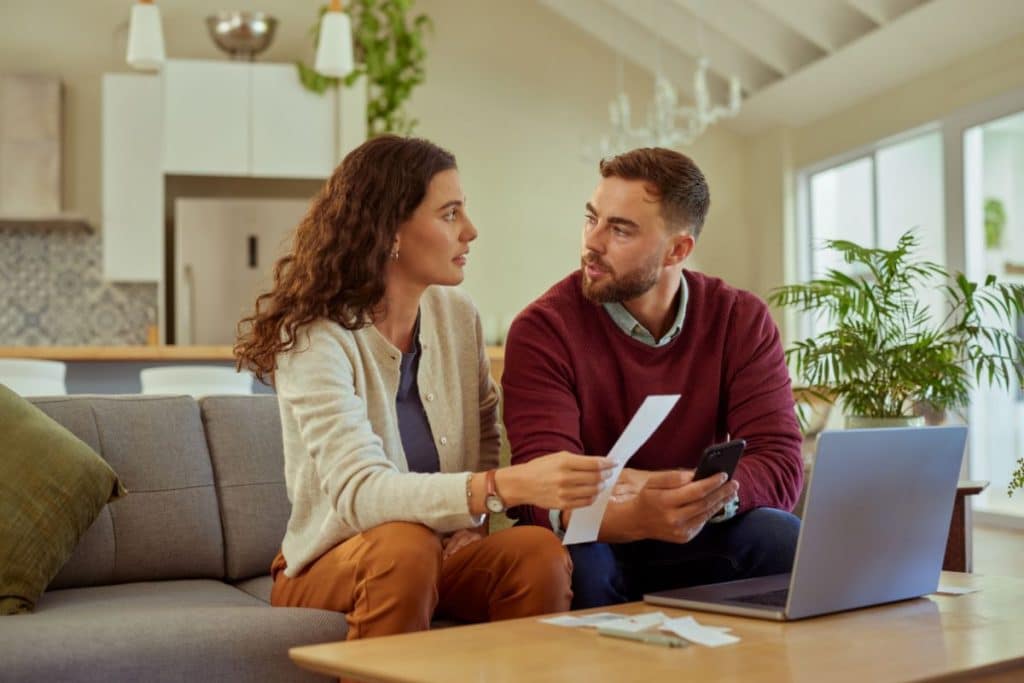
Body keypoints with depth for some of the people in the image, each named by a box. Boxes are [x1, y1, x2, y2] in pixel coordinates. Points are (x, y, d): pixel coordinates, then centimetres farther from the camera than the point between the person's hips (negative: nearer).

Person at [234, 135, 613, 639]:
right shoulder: (315, 339, -20)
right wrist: (506, 486, -45)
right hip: (331, 566, -4)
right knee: (404, 545, -36)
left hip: (443, 556, 5)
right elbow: (357, 493, -33)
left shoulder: (457, 316, -1)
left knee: (541, 551, -25)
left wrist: (473, 518, -5)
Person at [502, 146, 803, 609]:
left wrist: (709, 494, -34)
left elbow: (779, 465, -13)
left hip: (696, 545, 2)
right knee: (572, 557, -35)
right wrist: (636, 518, -45)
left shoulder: (742, 320, -5)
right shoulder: (543, 328, -14)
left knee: (781, 537, -26)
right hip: (591, 543, -2)